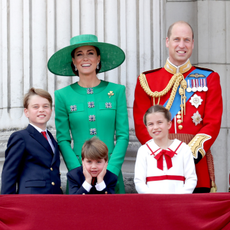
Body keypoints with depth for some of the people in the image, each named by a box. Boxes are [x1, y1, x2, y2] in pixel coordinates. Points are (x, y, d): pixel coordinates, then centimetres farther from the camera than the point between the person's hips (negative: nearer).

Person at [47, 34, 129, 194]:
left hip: (111, 170, 0)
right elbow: (63, 140, 2)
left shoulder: (117, 91, 5)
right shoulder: (63, 95, 5)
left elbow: (123, 135, 2)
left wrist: (110, 171, -9)